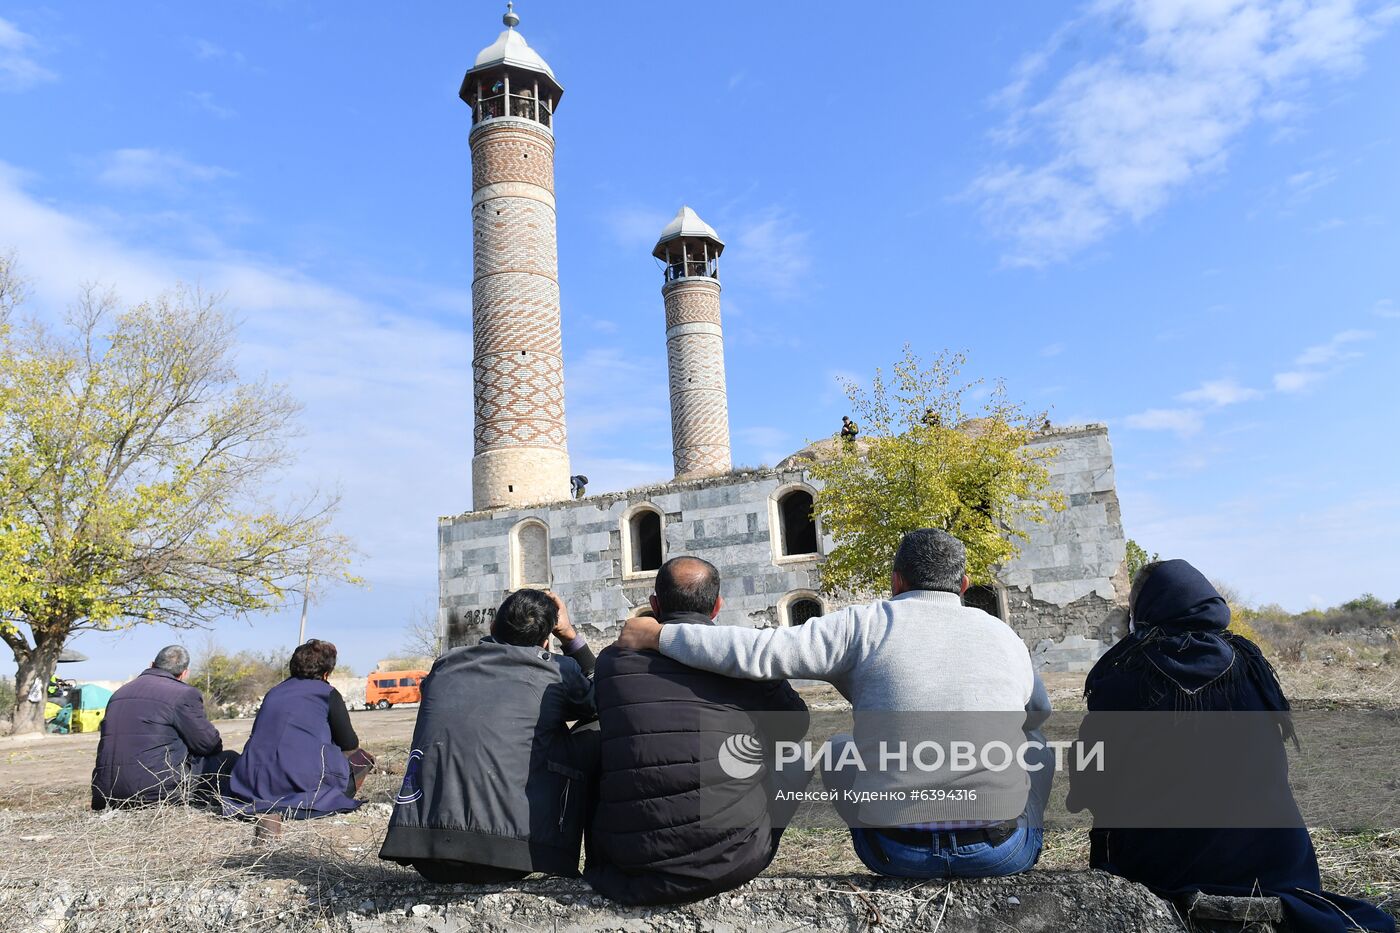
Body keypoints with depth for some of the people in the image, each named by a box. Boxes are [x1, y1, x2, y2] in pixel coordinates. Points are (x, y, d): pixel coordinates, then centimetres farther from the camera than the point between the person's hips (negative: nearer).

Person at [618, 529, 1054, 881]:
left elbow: (758, 651, -10)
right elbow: (1038, 711, 26)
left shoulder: (867, 624, -2)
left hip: (896, 851, -1)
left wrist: (657, 635, 0)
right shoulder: (1004, 635, 7)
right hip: (999, 854, 2)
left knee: (839, 750, 26)